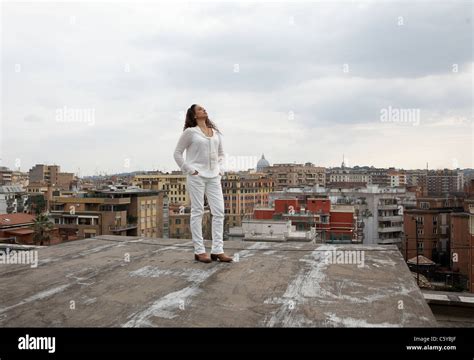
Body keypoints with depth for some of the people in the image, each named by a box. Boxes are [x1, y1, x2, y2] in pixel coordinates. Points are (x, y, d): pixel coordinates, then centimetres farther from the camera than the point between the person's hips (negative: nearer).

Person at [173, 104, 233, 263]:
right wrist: (189, 170, -7)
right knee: (197, 212, -1)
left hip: (213, 177, 5)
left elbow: (221, 153, 24)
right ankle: (199, 251, 7)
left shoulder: (216, 132, 16)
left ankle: (217, 250, 6)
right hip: (197, 177, -5)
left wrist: (220, 169, 10)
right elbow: (177, 153, 1)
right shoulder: (190, 132, 0)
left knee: (219, 212, 0)